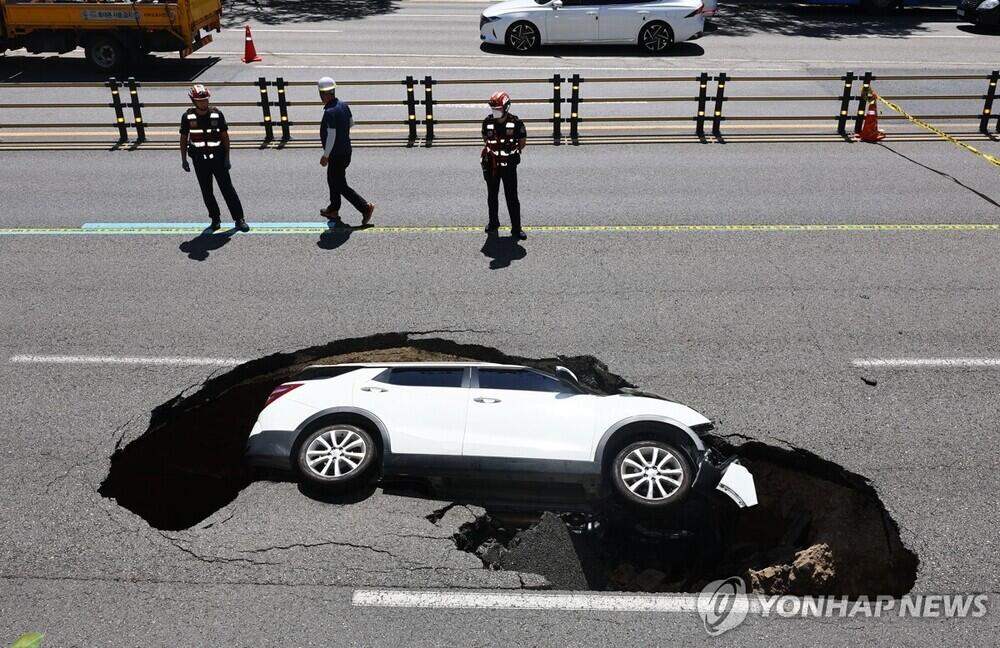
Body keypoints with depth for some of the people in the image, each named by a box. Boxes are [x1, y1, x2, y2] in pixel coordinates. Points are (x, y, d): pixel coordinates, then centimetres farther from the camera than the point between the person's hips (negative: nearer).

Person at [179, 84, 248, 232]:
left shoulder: (217, 114, -5)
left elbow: (225, 136, 1)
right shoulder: (187, 117, -3)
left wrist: (227, 158, -2)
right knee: (207, 192, 7)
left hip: (218, 158, -1)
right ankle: (215, 219, 19)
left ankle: (239, 219, 5)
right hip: (199, 160, 1)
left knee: (227, 188, -1)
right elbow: (183, 139, 5)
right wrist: (184, 160, 5)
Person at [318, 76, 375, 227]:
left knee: (341, 186, 2)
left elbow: (331, 136, -25)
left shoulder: (330, 112, -26)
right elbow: (351, 122, 15)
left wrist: (325, 156, -15)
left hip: (337, 155, -9)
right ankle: (333, 210, 33)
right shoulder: (343, 105, 0)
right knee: (333, 180, 22)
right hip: (345, 150, 9)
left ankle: (365, 207, 3)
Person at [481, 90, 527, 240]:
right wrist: (489, 149, 5)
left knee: (512, 198, -2)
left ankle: (516, 228, 5)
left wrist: (513, 152, -4)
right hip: (491, 165, 4)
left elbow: (522, 142, 2)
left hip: (509, 165, -3)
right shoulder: (487, 122, -2)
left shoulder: (515, 123, -12)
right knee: (492, 196, 16)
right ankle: (493, 222, 34)